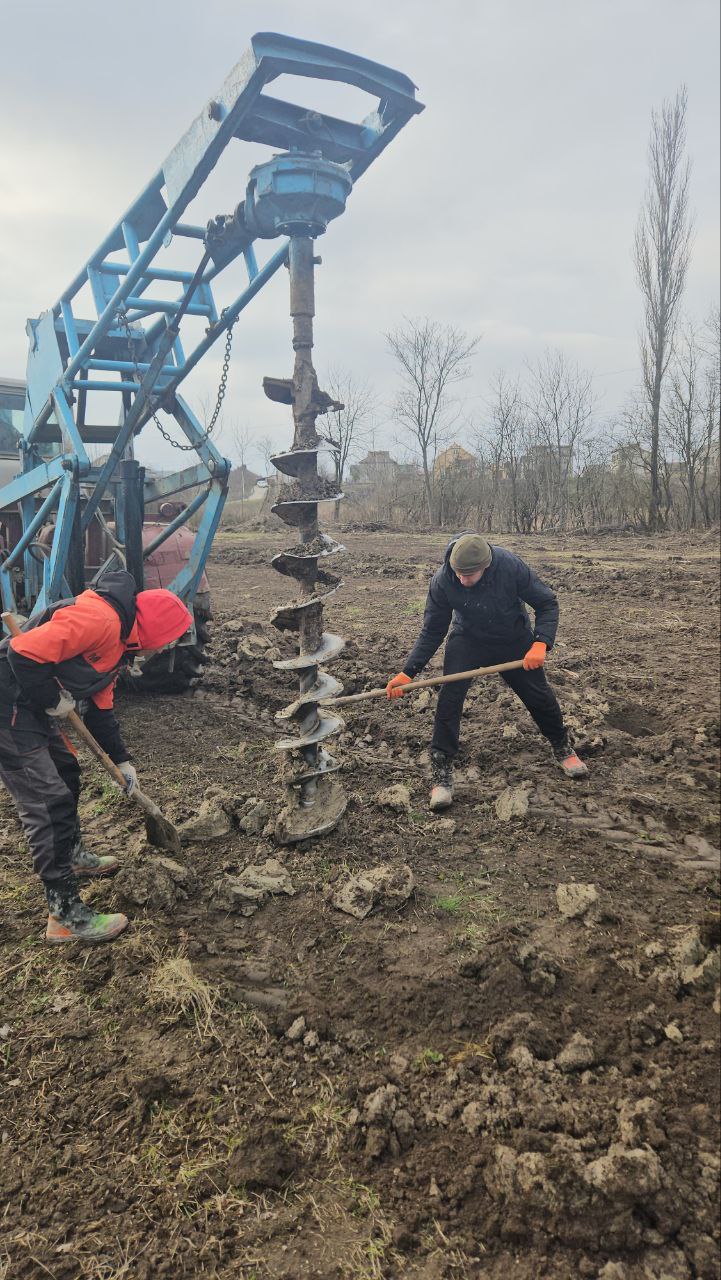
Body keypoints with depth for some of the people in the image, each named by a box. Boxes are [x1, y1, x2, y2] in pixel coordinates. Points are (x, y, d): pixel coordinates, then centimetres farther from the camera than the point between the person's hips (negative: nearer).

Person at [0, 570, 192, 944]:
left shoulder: (120, 640, 12)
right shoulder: (100, 618, -22)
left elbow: (100, 706, 21)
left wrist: (122, 760, 21)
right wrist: (52, 700, -16)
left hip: (32, 709, 11)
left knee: (66, 774, 24)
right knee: (47, 801, -6)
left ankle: (72, 856, 47)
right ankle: (65, 914, 3)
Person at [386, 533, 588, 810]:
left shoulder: (511, 566, -31)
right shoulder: (441, 581, -28)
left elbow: (547, 603, -19)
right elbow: (432, 632, -15)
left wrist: (541, 643, -34)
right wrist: (408, 672, -23)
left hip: (514, 640, 1)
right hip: (467, 640, 0)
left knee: (539, 696, 11)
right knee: (449, 698, -19)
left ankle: (563, 748, 40)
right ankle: (441, 773, -6)